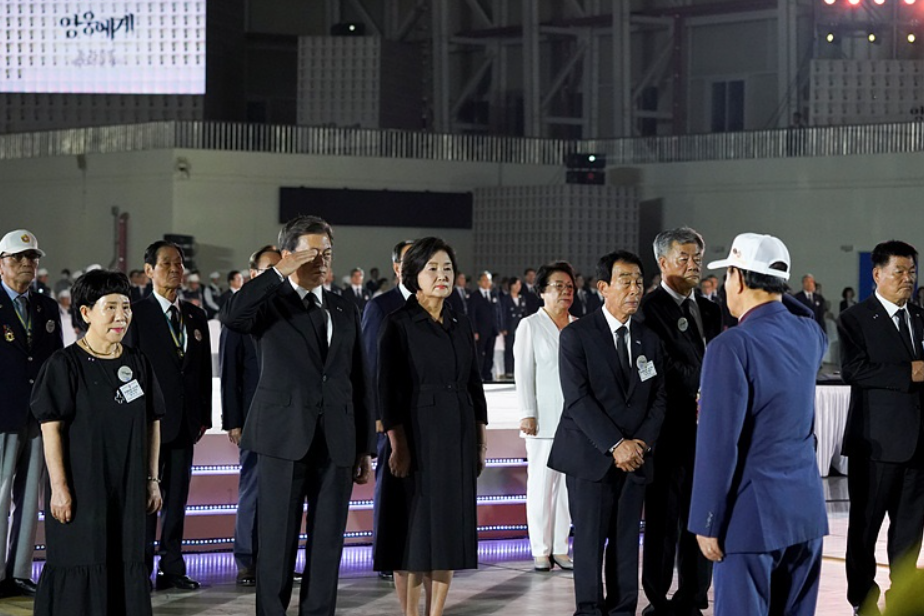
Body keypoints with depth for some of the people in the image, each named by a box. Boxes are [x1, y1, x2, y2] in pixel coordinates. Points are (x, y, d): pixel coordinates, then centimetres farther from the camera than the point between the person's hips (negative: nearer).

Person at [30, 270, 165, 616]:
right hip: (80, 489, -5)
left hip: (127, 490, 5)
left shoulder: (137, 364, 8)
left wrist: (152, 480, 8)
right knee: (80, 569, -1)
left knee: (126, 567, 7)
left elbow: (152, 424, 11)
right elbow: (51, 428, -10)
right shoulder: (65, 365, -8)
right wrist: (59, 487, -14)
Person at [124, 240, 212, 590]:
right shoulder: (137, 313, -3)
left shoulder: (196, 316, 13)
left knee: (177, 496, 8)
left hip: (185, 420, 5)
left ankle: (172, 568, 14)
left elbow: (204, 370, 15)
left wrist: (204, 416, 8)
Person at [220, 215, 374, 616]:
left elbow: (357, 383, 14)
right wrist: (279, 273, -21)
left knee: (327, 542, 6)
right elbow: (230, 316, -23)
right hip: (284, 437, -4)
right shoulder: (269, 303, 1)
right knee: (277, 542, -1)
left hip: (337, 443, 4)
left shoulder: (345, 311, 14)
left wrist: (365, 449, 12)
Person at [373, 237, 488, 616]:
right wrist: (398, 446, -15)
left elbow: (474, 385, 14)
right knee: (414, 530, -1)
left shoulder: (460, 324, 11)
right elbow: (388, 389, -10)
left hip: (457, 440, 6)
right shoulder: (398, 324, -6)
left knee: (448, 528, 6)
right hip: (418, 438, -5)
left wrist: (480, 441, 10)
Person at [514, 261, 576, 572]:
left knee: (568, 483, 4)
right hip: (544, 417, -4)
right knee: (541, 482, -2)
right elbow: (524, 373, -3)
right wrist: (527, 414, -10)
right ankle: (541, 550, 3)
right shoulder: (530, 326, 1)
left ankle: (560, 548, 11)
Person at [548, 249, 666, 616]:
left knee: (627, 542, 4)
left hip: (634, 458, 4)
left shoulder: (649, 340, 12)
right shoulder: (577, 335, -4)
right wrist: (616, 445, -16)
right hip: (590, 457, -4)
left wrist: (643, 442, -6)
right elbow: (577, 398, -11)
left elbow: (658, 398, 11)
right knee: (590, 540, -1)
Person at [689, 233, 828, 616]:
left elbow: (718, 444, -17)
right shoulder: (809, 334, 5)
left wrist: (707, 523, -11)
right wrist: (775, 294, 28)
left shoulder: (732, 347, -15)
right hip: (807, 508, 7)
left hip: (753, 513, -7)